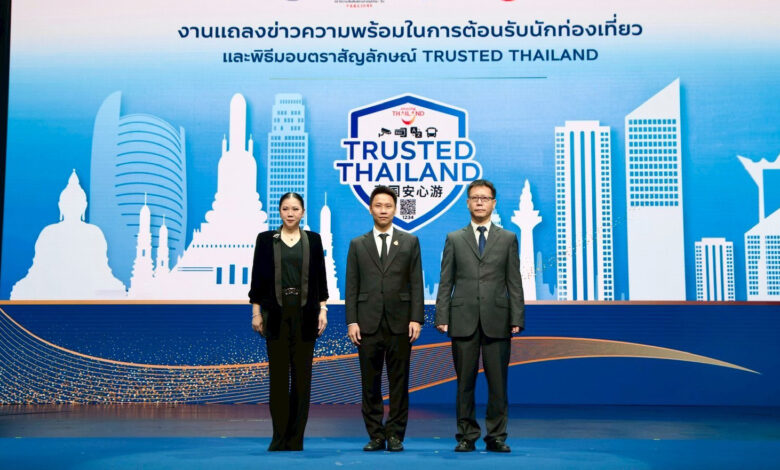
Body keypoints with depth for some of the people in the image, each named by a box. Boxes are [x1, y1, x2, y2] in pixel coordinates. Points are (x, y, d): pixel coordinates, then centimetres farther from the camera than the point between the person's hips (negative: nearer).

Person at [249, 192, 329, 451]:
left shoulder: (313, 239, 7)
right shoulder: (266, 239, 4)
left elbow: (320, 277, 7)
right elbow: (257, 276, 4)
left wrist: (323, 309, 1)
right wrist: (256, 311, -1)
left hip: (305, 313, 1)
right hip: (276, 313, -1)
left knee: (302, 375, 3)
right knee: (278, 375, 0)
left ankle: (296, 437, 10)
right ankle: (279, 437, 9)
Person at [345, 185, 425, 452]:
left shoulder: (410, 242, 9)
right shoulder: (357, 245, 10)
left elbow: (416, 283, 4)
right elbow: (351, 287, 6)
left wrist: (416, 318, -5)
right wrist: (351, 321, -3)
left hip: (400, 323, 0)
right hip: (368, 324, 1)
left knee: (399, 382, 3)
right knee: (370, 383, 4)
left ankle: (395, 435, 11)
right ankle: (375, 435, 13)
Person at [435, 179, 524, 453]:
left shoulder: (508, 239, 10)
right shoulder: (454, 239, 10)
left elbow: (514, 283, 6)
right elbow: (445, 283, 6)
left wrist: (517, 319, -2)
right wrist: (441, 318, -2)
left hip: (496, 321, 0)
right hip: (464, 321, 0)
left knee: (498, 382, 2)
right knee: (465, 382, 4)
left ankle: (496, 437, 12)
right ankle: (467, 436, 13)